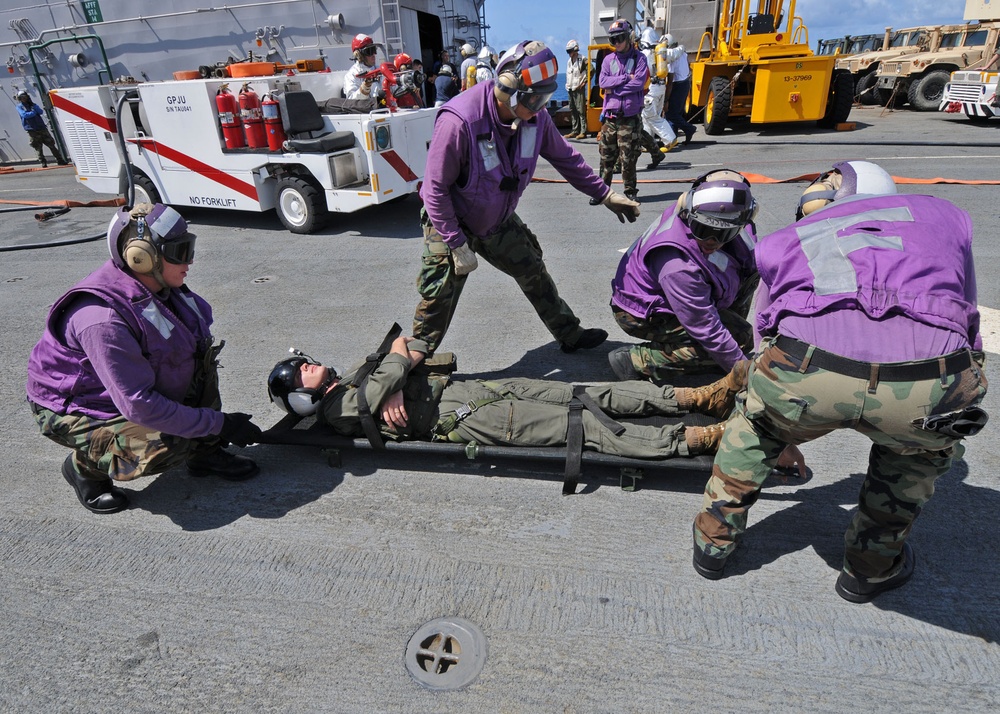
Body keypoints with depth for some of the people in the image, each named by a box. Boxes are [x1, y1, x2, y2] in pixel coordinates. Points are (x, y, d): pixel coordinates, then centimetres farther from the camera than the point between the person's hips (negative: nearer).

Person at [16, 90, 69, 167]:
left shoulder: (32, 104, 16)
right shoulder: (20, 107, 6)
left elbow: (41, 112, -1)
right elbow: (24, 115, -11)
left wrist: (33, 104, -9)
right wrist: (34, 112, -2)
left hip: (41, 128, 3)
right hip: (32, 130, -3)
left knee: (51, 145, 0)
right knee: (38, 148, -3)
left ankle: (60, 160, 2)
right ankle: (43, 163, -1)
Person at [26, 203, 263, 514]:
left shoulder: (155, 285, -10)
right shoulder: (103, 320, -35)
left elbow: (200, 314, 10)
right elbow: (139, 406, -34)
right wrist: (219, 424, -29)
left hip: (133, 385, 9)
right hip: (74, 410, -8)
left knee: (199, 352, -4)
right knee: (170, 446, -30)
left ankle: (205, 451, 5)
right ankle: (85, 465, 2)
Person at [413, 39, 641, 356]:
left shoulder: (536, 116, -13)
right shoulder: (459, 121, -33)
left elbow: (565, 157, 5)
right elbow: (435, 189, -26)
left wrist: (604, 194, 6)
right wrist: (458, 245, -24)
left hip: (499, 219, 6)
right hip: (451, 222, -6)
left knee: (535, 274, 12)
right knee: (438, 301, -2)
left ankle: (570, 335, 30)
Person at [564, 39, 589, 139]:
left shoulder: (582, 60, -8)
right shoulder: (569, 61, 16)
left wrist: (584, 82, -12)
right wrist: (568, 85, 16)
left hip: (579, 89, -8)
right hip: (570, 89, 8)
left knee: (581, 110, -10)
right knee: (572, 111, 10)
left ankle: (583, 132, -9)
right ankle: (574, 131, 16)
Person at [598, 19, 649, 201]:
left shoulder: (638, 58, 3)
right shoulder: (608, 59, 12)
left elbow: (638, 84, -11)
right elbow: (602, 82, -3)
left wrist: (614, 89, -8)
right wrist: (626, 77, -11)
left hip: (630, 116, -3)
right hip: (610, 116, 3)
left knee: (628, 158, -3)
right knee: (606, 157, 4)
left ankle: (630, 191, 9)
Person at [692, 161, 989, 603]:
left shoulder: (783, 242, 31)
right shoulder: (945, 214, 32)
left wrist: (787, 436, 52)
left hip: (802, 373, 0)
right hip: (927, 392, 1)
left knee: (755, 426, 34)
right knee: (925, 445, 37)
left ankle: (713, 541, 43)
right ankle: (872, 568, 45)